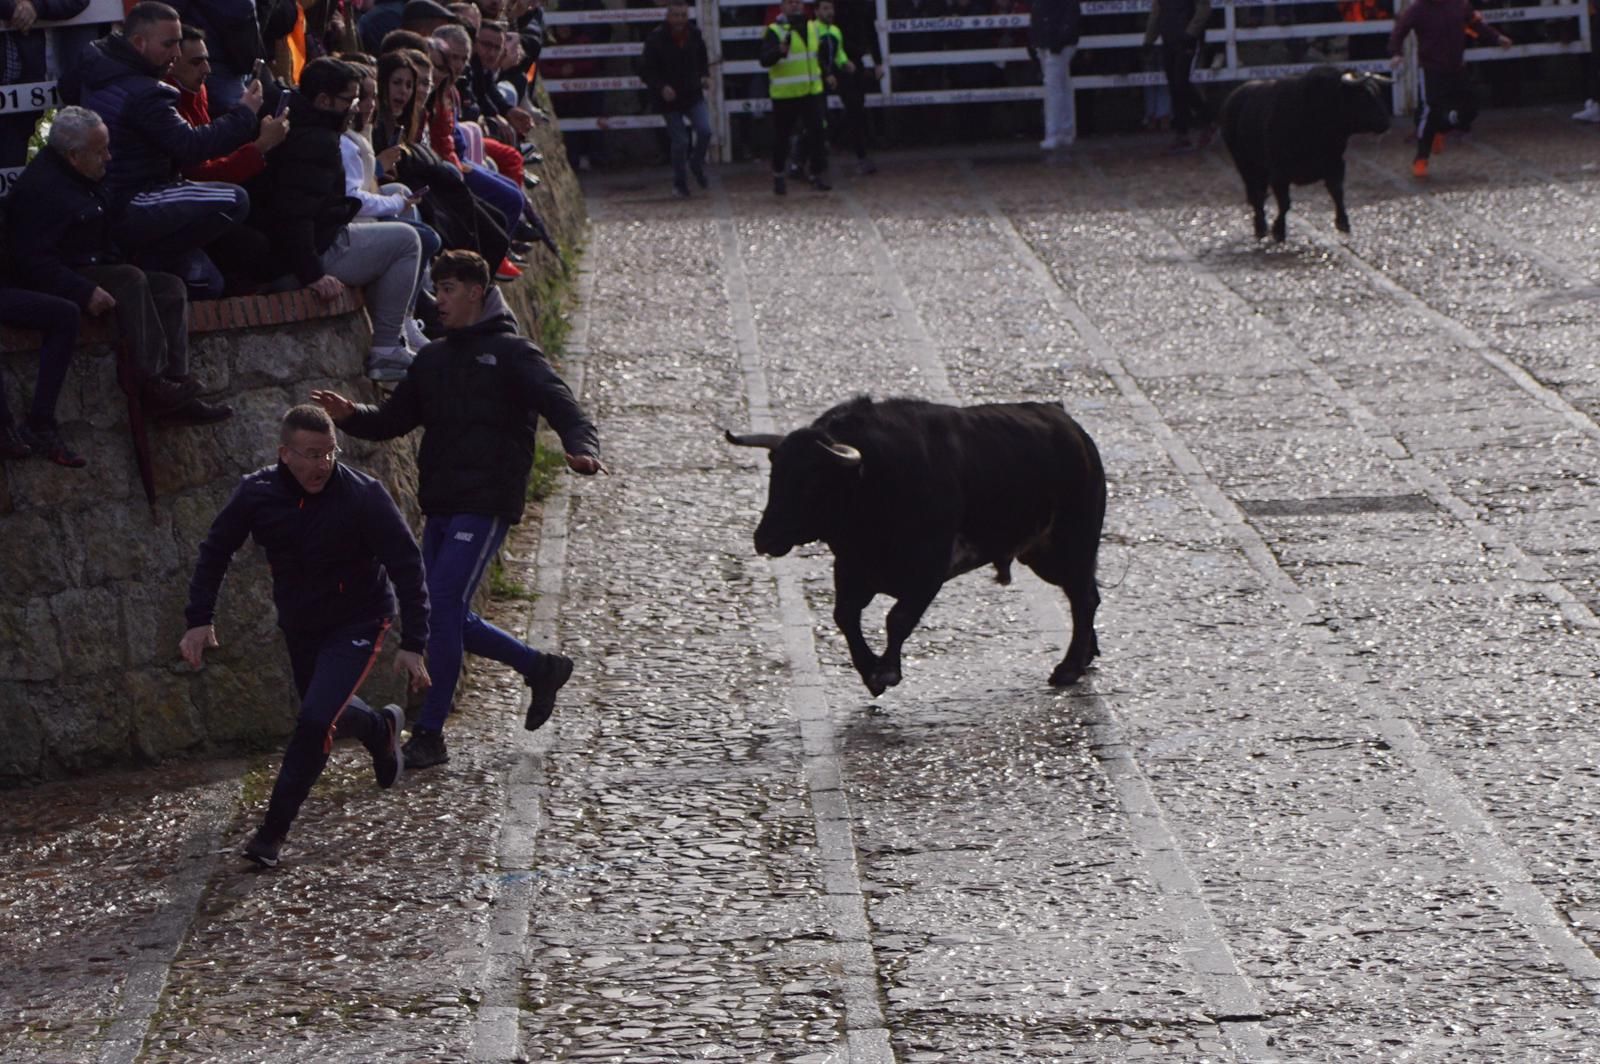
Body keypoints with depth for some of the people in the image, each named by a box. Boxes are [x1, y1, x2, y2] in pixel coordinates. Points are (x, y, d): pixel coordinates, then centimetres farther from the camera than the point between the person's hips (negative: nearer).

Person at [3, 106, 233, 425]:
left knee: (171, 287, -6)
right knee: (131, 280, -32)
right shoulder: (39, 189, -19)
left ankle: (176, 383, -19)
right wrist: (84, 292, -32)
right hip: (57, 283, -10)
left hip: (96, 269, 10)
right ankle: (153, 385, -35)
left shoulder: (87, 179, 14)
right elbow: (33, 260, -25)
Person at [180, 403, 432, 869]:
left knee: (316, 721, -20)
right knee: (325, 714, 21)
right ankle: (382, 729, 56)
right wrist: (199, 619, -9)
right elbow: (215, 551, 1)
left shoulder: (363, 495, -24)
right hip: (299, 628, 5)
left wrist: (413, 645, -24)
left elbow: (407, 567, -19)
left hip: (357, 625, -5)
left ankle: (273, 830, -8)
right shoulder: (256, 493, -14)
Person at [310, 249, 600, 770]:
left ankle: (429, 733, -10)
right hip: (440, 506, 8)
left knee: (442, 607, -16)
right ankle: (540, 668, 28)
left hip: (486, 504, -8)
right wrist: (350, 415, -1)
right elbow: (394, 419, 20)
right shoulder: (433, 359, 19)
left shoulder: (511, 352, -1)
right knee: (446, 616, 8)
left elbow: (560, 404, -12)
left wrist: (581, 447, -33)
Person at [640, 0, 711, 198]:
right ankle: (680, 183, 17)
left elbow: (702, 61, 17)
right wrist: (661, 87, -22)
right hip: (669, 99, -3)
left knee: (705, 130, -16)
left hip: (693, 95, 3)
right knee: (680, 141, -2)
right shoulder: (656, 39, -11)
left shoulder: (695, 35, 1)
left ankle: (697, 163, 12)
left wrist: (705, 77, -3)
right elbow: (646, 71, -8)